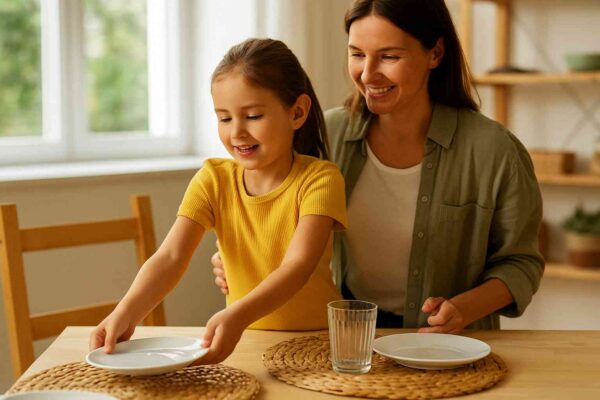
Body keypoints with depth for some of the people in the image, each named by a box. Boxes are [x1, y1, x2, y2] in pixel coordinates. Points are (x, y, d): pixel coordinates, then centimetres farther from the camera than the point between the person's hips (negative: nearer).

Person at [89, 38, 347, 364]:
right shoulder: (213, 180, -1)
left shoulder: (319, 178, -10)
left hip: (318, 339, -1)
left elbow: (298, 265, -23)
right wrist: (126, 313, -32)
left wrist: (237, 316, -41)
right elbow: (170, 257, -13)